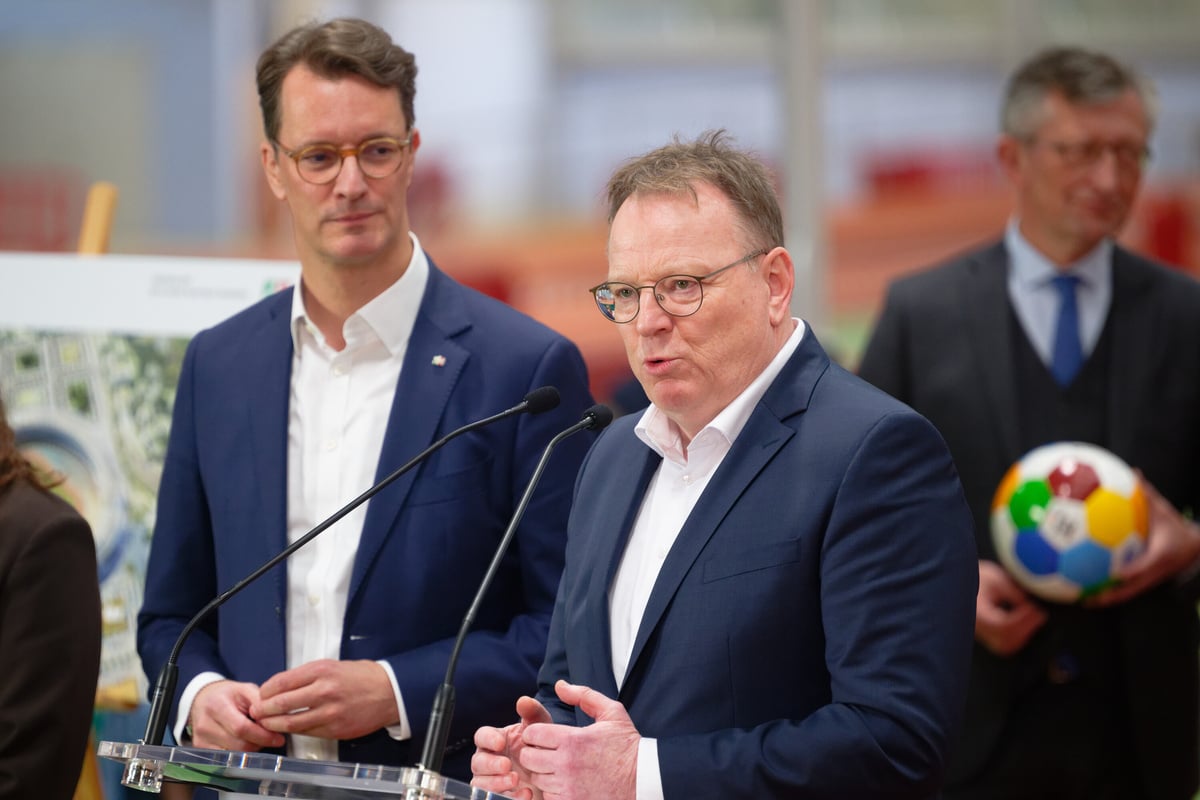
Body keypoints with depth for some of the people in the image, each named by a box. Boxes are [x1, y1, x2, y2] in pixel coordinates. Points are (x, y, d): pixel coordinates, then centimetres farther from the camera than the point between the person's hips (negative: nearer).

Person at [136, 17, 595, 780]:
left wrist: (397, 690, -17)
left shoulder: (527, 367, -7)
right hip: (255, 781, 4)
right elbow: (173, 612, 14)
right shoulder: (219, 365, 8)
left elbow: (570, 632, -8)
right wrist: (197, 690, -6)